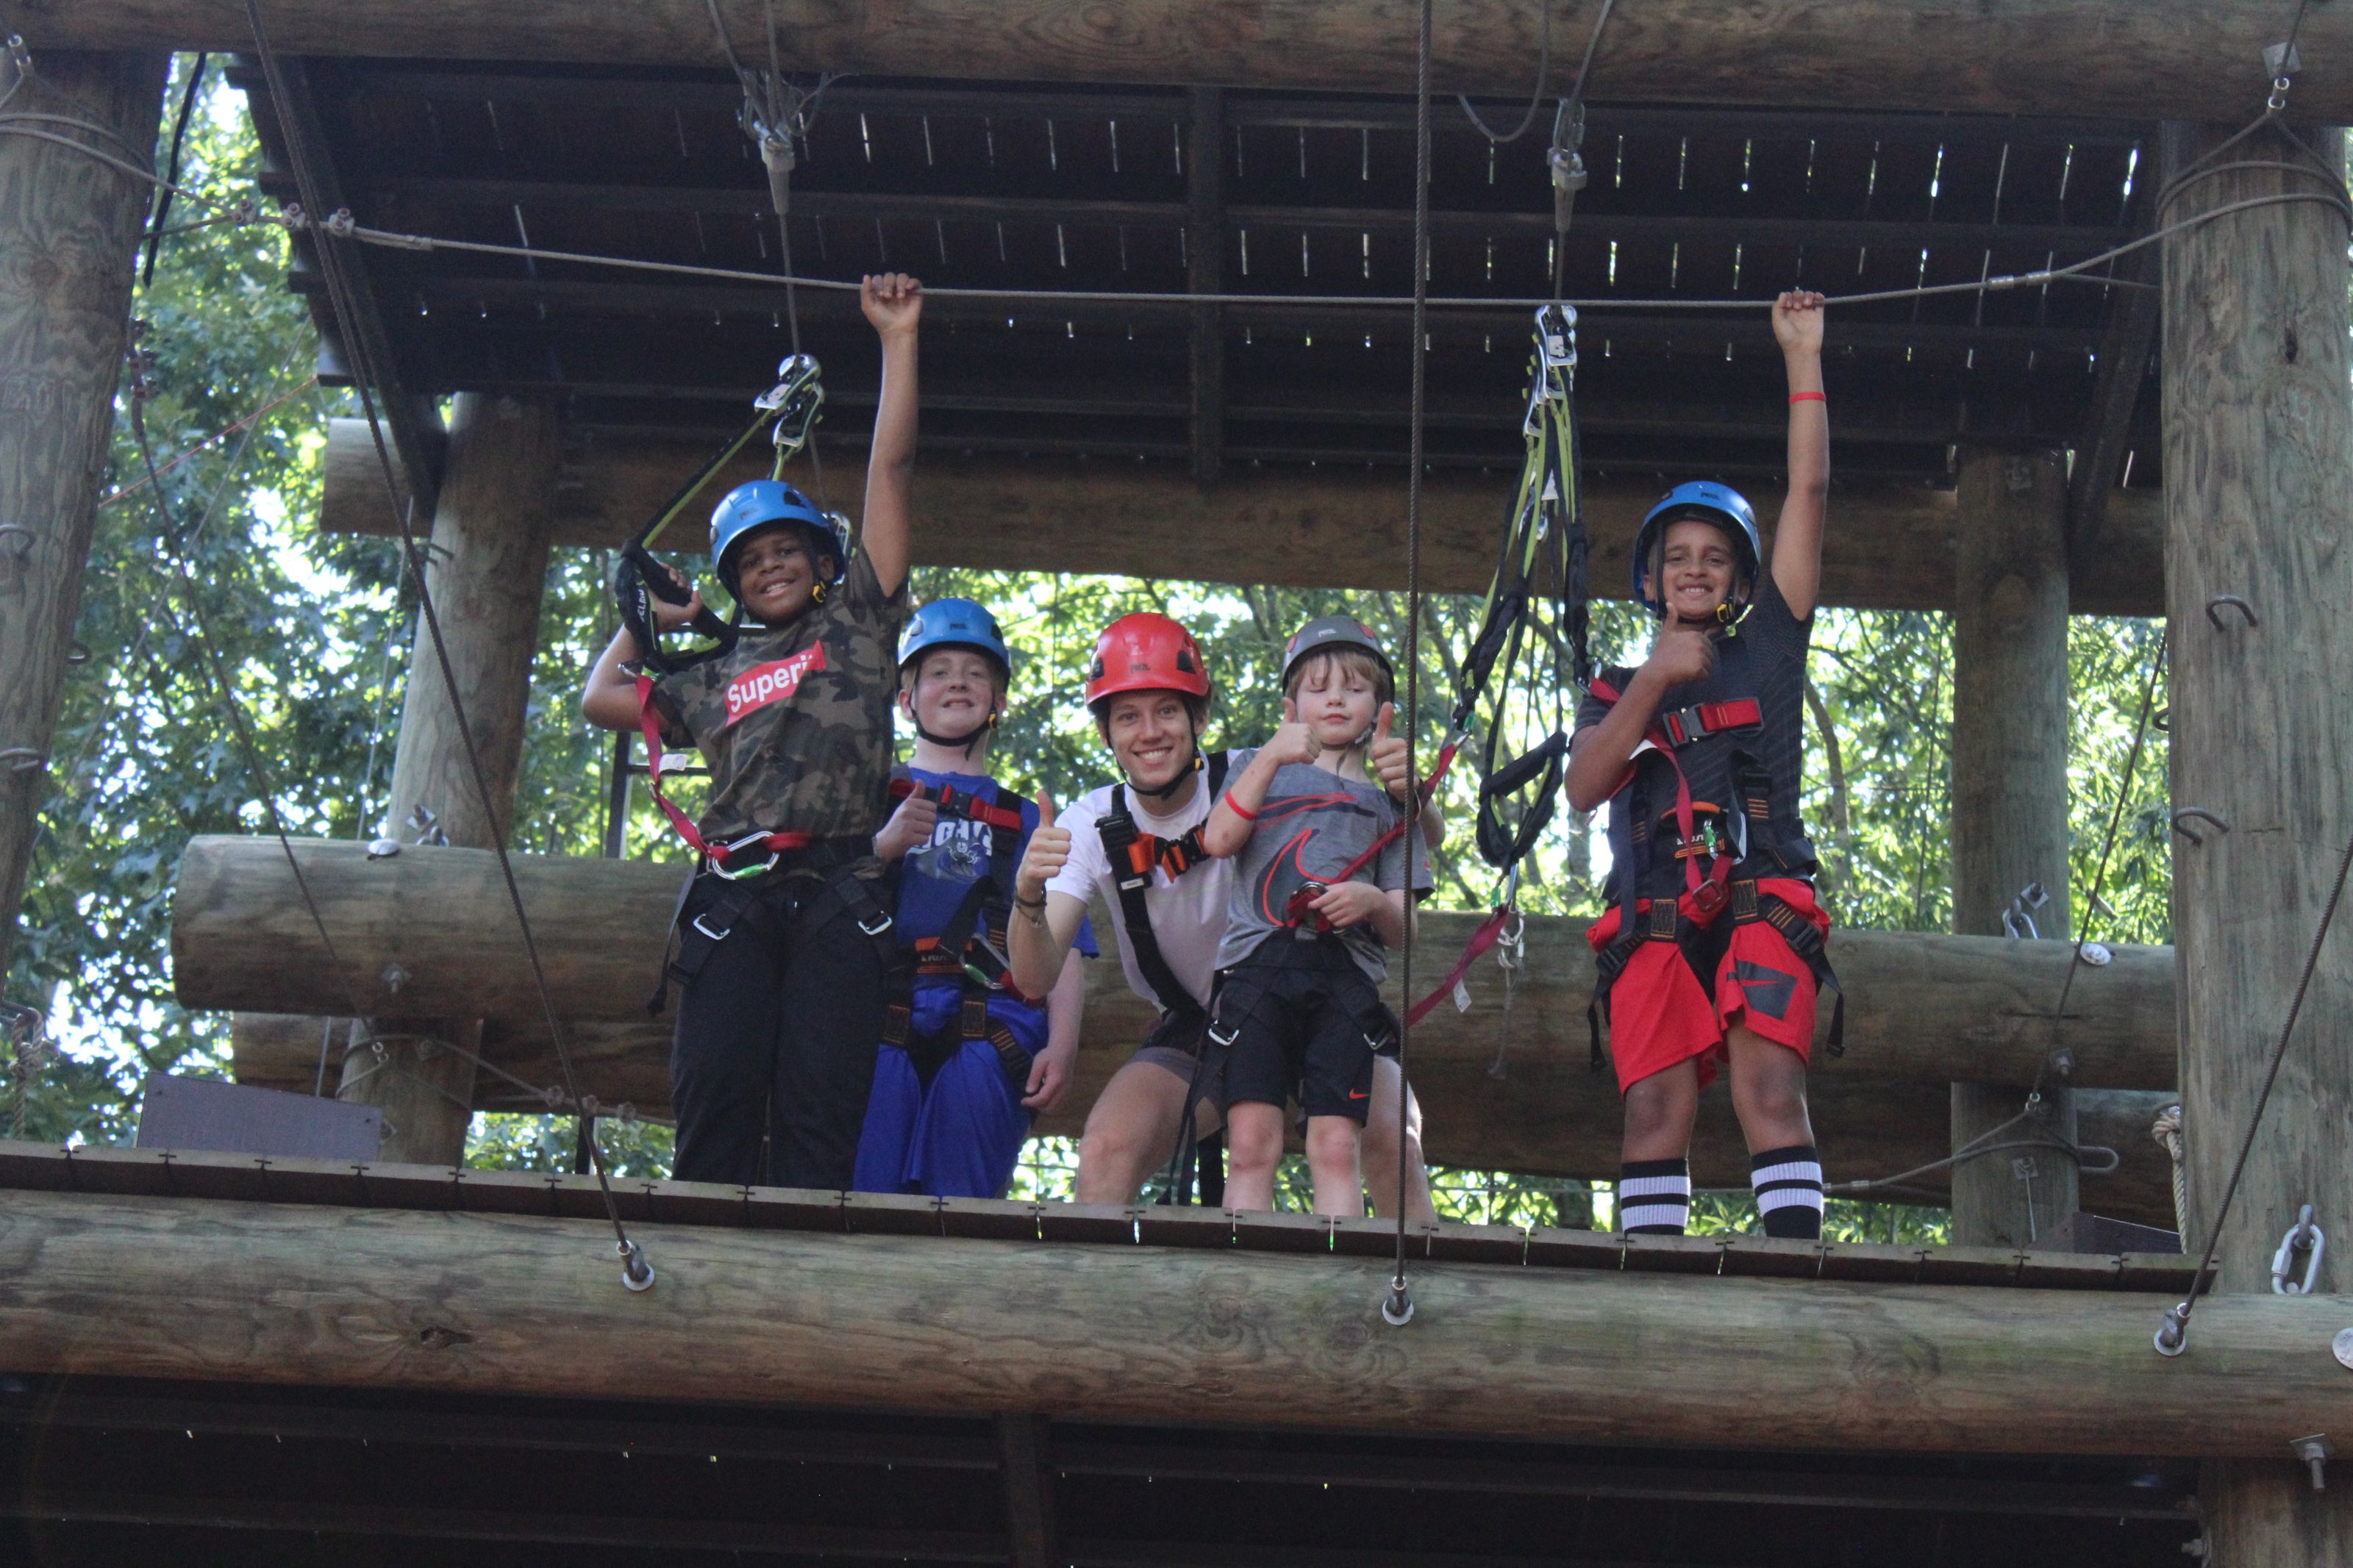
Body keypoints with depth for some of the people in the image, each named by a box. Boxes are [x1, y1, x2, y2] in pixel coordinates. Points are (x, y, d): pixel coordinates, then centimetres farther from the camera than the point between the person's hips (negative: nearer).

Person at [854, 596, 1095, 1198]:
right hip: (879, 1023, -1)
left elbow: (1063, 950, 16)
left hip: (989, 1033, 1)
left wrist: (1061, 1045, -1)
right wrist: (882, 846, -6)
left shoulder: (1027, 821, 28)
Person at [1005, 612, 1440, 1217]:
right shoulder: (1093, 825, -11)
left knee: (1392, 1145, -27)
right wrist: (1029, 895, -40)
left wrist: (1407, 797, -41)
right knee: (1106, 1151, -23)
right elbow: (1035, 975, -19)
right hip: (1198, 1029, 2)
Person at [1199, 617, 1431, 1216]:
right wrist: (1271, 758, -5)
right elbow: (1218, 840, 2)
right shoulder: (1263, 768, 23)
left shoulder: (1387, 801, 24)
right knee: (1252, 1142, -12)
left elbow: (1403, 930, 16)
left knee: (1336, 1147, -12)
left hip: (1346, 978, 1)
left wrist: (1374, 902, -7)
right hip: (1258, 964, -1)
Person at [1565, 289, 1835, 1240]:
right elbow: (1582, 787, 5)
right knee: (1656, 1107, -12)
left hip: (1761, 905, -1)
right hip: (1654, 916, 1)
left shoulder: (1766, 651, 21)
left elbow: (1809, 492, 17)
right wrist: (1655, 681, -4)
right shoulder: (1619, 688, 25)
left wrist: (1803, 358, 17)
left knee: (1771, 1090, -18)